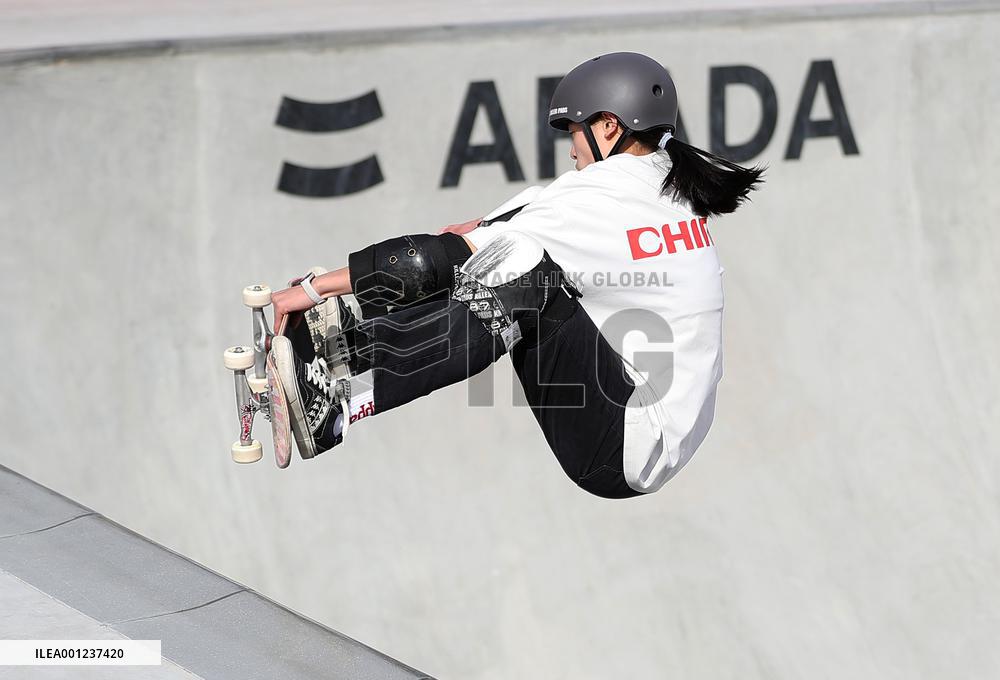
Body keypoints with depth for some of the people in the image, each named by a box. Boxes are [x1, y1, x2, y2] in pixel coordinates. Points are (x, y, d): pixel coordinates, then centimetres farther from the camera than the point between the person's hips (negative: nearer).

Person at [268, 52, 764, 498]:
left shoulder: (598, 198, -15)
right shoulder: (675, 186, 9)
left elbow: (446, 257, -14)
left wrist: (315, 288, -9)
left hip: (625, 458, -9)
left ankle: (337, 410, -24)